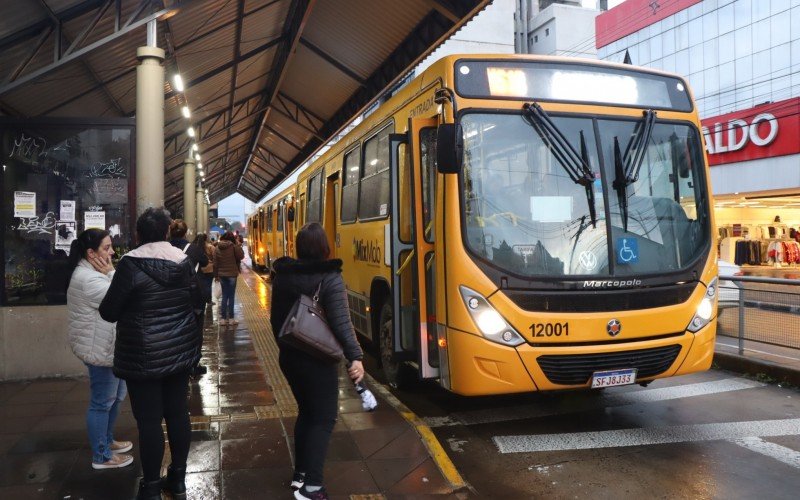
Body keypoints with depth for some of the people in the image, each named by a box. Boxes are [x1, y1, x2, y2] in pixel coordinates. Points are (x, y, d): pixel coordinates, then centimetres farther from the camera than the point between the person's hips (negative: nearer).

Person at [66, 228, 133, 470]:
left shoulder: (94, 273, 12)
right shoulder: (87, 279, -23)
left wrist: (110, 275, -1)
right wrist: (111, 274, -16)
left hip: (109, 347, 11)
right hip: (101, 349, -11)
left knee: (116, 396, 21)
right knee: (103, 402, 1)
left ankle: (107, 440, 37)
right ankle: (101, 456, 14)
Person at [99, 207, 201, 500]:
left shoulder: (131, 264, -15)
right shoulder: (183, 260, 0)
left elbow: (109, 312, -10)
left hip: (144, 355, -5)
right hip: (180, 350, 5)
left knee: (149, 420, 4)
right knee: (178, 412, 13)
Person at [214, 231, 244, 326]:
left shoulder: (218, 248, 1)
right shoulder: (233, 246, -13)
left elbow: (215, 263, 3)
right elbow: (241, 256, -7)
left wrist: (216, 275, 10)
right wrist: (237, 245, 0)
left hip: (222, 274, 4)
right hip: (232, 274, -4)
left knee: (224, 296, 11)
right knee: (231, 296, 3)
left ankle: (224, 318, 10)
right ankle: (231, 318, 4)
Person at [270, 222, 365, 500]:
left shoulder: (282, 275, 2)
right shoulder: (330, 278, -17)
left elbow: (276, 317, 11)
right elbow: (341, 322, -26)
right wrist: (355, 356, -28)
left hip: (289, 356, 7)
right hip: (318, 360, -6)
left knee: (306, 411, 21)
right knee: (324, 418, 3)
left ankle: (300, 474, 26)